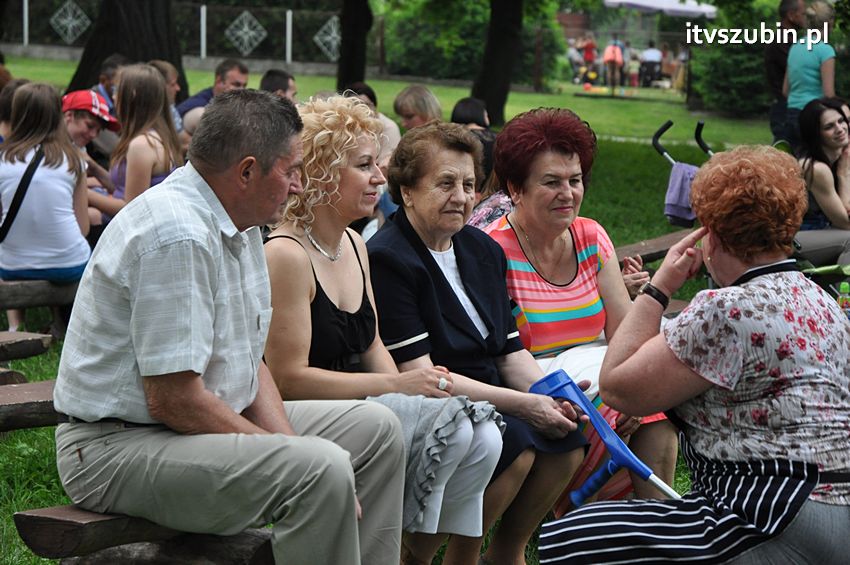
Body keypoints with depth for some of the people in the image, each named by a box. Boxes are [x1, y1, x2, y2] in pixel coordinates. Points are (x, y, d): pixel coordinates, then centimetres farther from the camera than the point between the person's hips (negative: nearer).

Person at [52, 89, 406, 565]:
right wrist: (290, 457, -18)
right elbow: (173, 399, -26)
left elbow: (250, 360, 12)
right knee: (321, 470, -30)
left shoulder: (241, 223, 9)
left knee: (376, 428, 10)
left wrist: (288, 443, -5)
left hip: (208, 420, 11)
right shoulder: (178, 235, -23)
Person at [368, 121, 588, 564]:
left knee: (567, 436, -13)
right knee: (513, 442, -28)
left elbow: (510, 350, 13)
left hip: (489, 399, 8)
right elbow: (419, 374, -19)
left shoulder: (482, 249, 13)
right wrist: (523, 405, -22)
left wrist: (550, 395, -10)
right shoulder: (387, 261, -13)